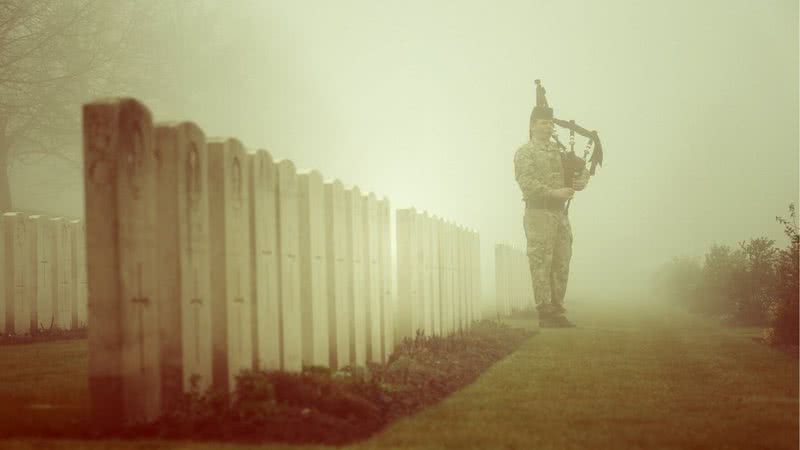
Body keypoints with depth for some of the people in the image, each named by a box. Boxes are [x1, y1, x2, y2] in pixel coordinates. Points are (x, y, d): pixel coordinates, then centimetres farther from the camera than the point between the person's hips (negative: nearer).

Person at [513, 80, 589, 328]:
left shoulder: (559, 151, 17)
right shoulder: (525, 152, -2)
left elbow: (583, 171, 18)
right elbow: (526, 183, -15)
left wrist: (579, 182, -6)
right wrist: (554, 193, -23)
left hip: (560, 214, 7)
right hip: (539, 213, -7)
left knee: (562, 265, 7)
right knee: (541, 263, -6)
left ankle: (557, 310, 13)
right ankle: (545, 313, -4)